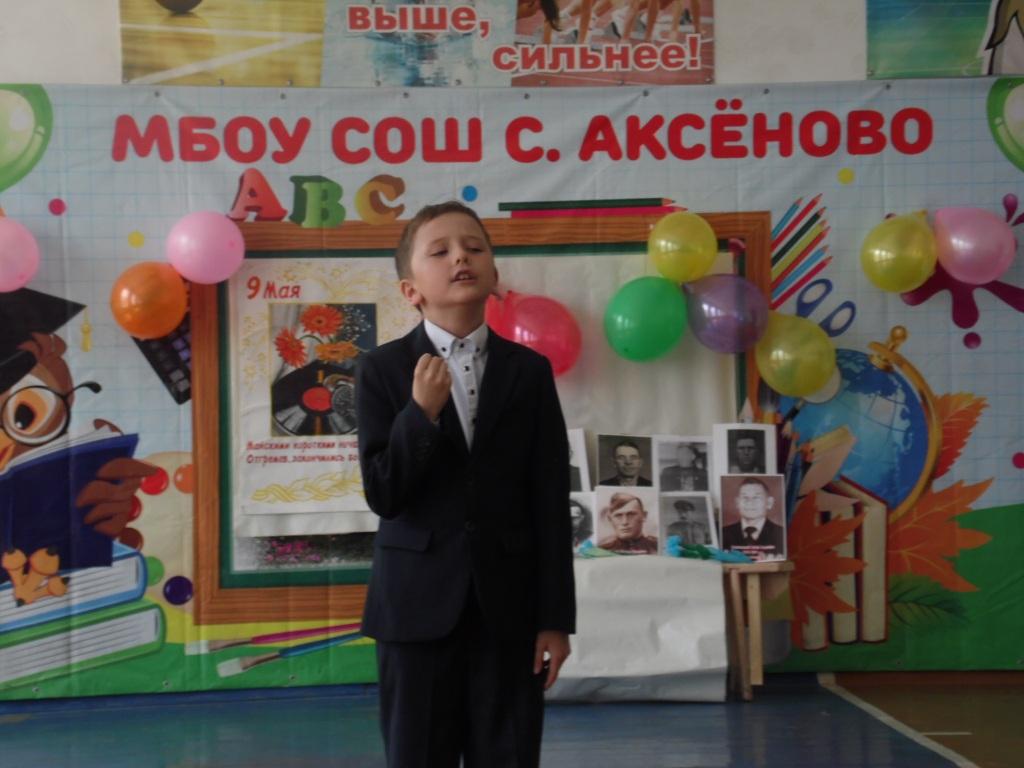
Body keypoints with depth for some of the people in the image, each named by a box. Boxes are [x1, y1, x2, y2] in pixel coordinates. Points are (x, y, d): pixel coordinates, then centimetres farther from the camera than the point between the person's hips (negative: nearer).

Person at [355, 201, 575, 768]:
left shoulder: (530, 371, 3)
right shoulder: (382, 370, -1)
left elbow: (551, 504, 2)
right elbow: (382, 495, -7)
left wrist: (556, 616, -1)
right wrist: (421, 412, -19)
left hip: (508, 604, 1)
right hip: (418, 600, -1)